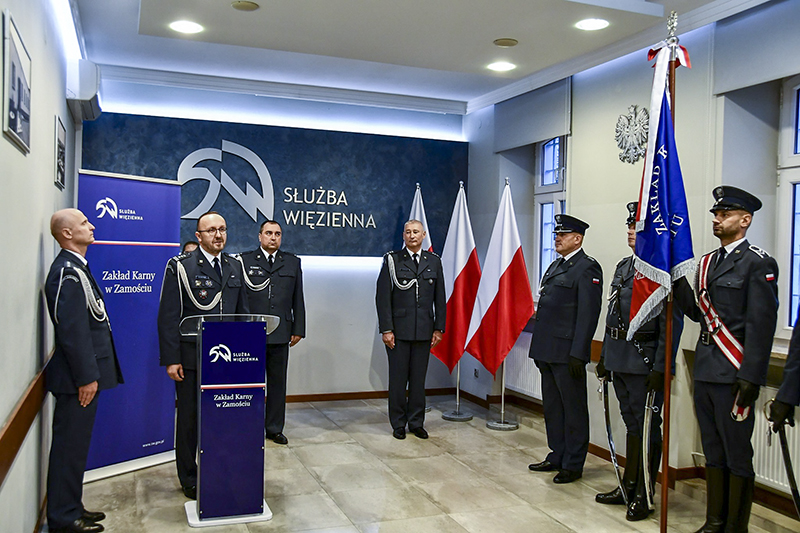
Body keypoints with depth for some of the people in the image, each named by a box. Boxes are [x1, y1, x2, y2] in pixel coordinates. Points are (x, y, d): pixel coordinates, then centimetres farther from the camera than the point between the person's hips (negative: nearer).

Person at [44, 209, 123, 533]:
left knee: (75, 444, 18)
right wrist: (86, 377, -20)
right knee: (70, 445, 1)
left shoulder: (76, 267, 14)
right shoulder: (67, 271, -18)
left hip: (84, 373, 10)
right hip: (79, 377, -10)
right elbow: (71, 329, -22)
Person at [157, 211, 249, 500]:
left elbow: (243, 312, 15)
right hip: (191, 358, -4)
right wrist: (171, 360, -12)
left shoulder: (234, 266, 10)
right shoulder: (180, 266, -5)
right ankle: (189, 479, 25)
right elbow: (168, 316, -7)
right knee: (190, 419, 9)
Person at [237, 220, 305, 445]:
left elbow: (298, 299, 11)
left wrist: (298, 329, 6)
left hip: (280, 334, 2)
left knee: (278, 383, 9)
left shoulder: (292, 262, 12)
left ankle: (274, 429, 20)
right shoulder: (245, 261, 4)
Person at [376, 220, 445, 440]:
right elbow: (383, 297, -3)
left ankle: (416, 422, 20)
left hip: (424, 331, 2)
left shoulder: (434, 261, 9)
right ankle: (398, 424, 16)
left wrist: (439, 328, 4)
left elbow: (440, 298, 10)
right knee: (398, 378, 3)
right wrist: (386, 329, -10)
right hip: (398, 330, -2)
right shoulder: (392, 260, 1)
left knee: (419, 378, 8)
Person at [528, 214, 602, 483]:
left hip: (567, 353, -9)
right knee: (552, 407, 17)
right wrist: (539, 349, 17)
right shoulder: (555, 266, 17)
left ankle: (573, 464, 13)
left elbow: (588, 314, -16)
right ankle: (557, 456, 29)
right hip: (547, 350, 9)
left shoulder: (587, 268, -11)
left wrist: (577, 354, -20)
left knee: (574, 409, 3)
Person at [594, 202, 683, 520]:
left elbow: (671, 324, -16)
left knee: (647, 428, 4)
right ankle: (628, 487, 30)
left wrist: (660, 369, -19)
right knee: (632, 424, 18)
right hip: (620, 360, 8)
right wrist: (605, 356, 17)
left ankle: (643, 497, 15)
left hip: (645, 361, -8)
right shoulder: (624, 266, 14)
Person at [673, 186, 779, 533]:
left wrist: (750, 377, -19)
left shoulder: (758, 264, -9)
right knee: (713, 451, 17)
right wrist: (678, 280, 0)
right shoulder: (708, 262, 14)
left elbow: (761, 325, -15)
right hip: (705, 371, 8)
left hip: (733, 374, -8)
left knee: (737, 453, 3)